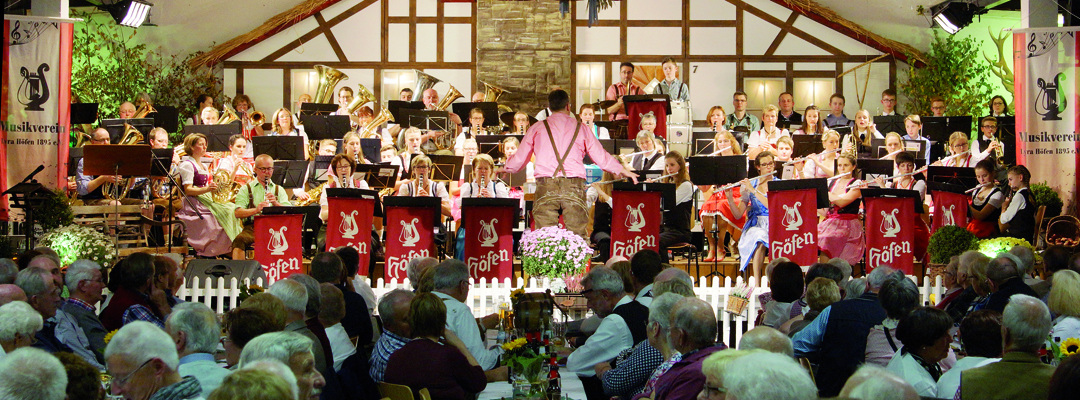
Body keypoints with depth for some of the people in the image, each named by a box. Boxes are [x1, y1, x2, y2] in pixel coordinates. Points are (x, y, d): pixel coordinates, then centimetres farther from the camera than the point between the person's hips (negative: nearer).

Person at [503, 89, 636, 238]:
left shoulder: (537, 128, 12)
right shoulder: (580, 128, 12)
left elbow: (519, 159, 20)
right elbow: (601, 157, 16)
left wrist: (505, 169, 41)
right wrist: (623, 170, 32)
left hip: (546, 186, 0)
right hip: (574, 186, 0)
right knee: (577, 237, 0)